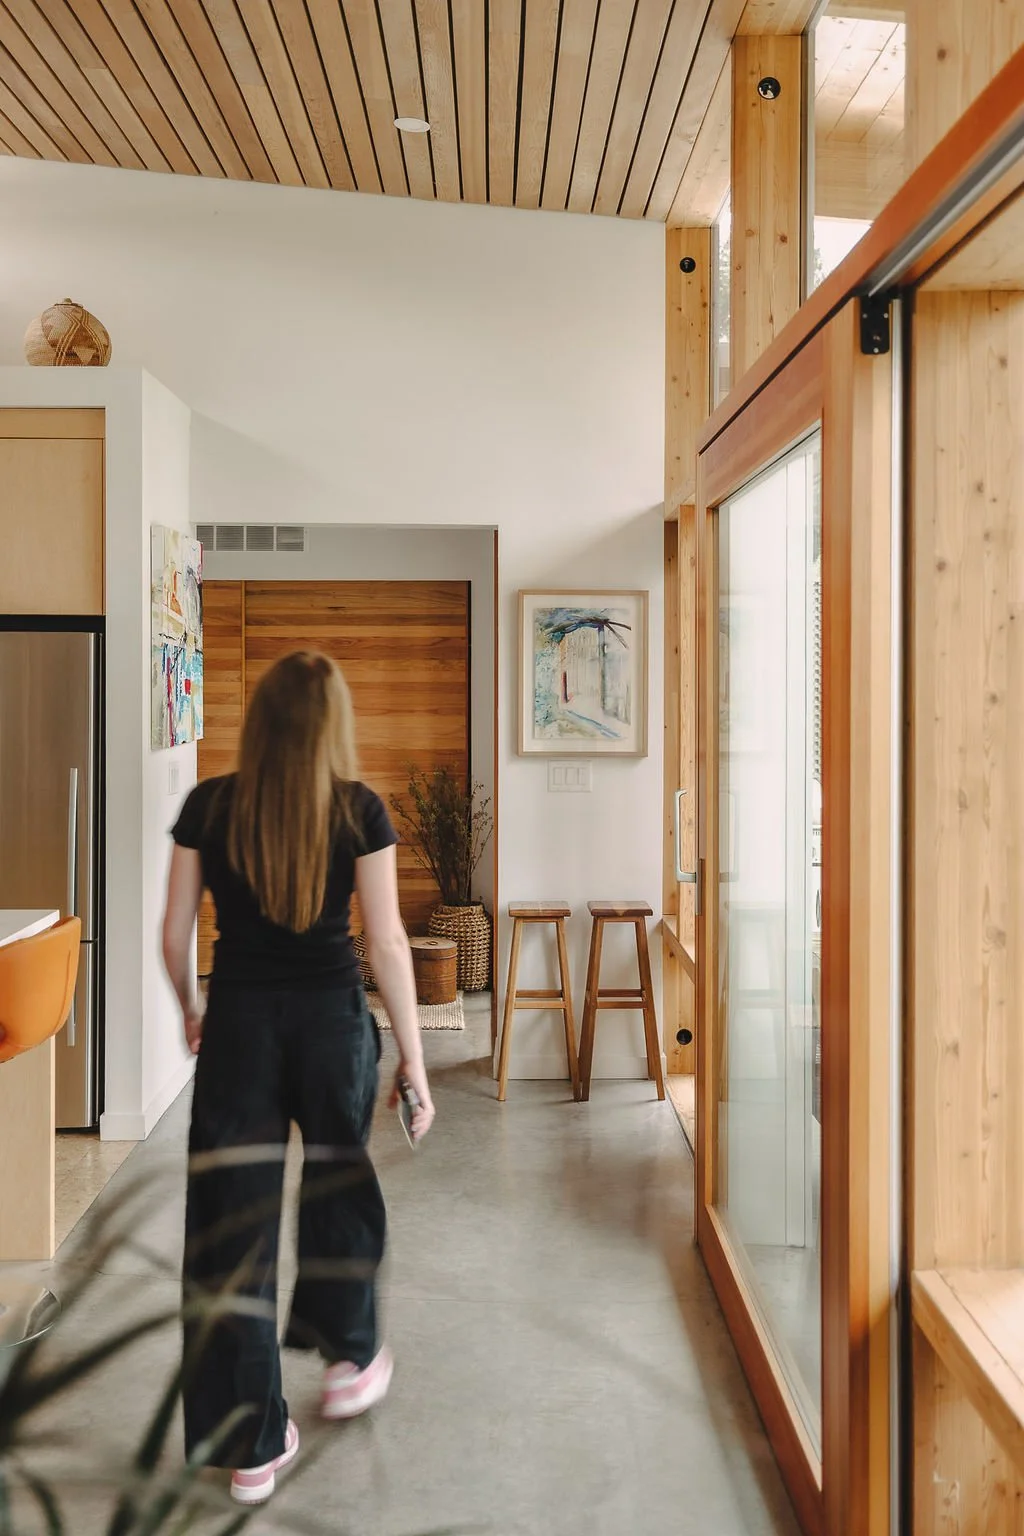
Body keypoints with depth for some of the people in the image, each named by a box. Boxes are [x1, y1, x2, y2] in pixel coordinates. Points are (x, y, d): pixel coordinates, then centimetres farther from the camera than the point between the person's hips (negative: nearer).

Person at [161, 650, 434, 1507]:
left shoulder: (207, 807, -3)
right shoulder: (359, 810, -8)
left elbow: (176, 933, 2)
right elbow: (387, 942, -9)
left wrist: (190, 1012, 21)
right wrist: (414, 1056, -1)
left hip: (238, 1020, 1)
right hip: (333, 1018, 0)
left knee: (232, 1219, 9)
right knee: (339, 1181, 24)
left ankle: (253, 1446, 18)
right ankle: (350, 1357, 43)